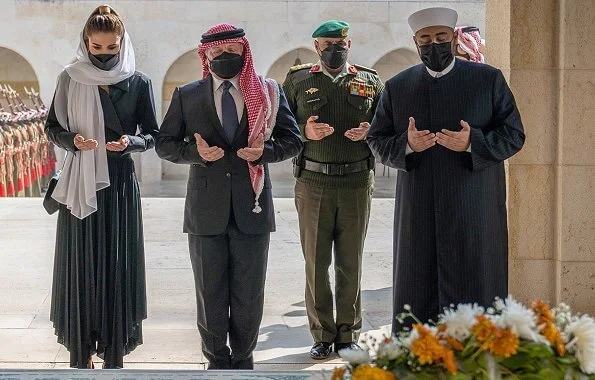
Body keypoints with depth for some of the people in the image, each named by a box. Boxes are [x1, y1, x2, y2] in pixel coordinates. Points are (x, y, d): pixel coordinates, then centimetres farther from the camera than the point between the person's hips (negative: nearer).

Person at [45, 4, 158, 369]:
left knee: (117, 264, 2)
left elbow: (153, 135, 3)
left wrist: (130, 142, -17)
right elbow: (52, 127, 6)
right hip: (80, 182, 1)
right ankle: (82, 350, 11)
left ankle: (115, 350, 10)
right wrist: (73, 141, -14)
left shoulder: (139, 82, 0)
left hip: (120, 182, 0)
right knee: (81, 264, 3)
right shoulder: (70, 78, 1)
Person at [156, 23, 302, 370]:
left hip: (252, 209, 0)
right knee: (210, 295, 9)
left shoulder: (269, 92, 5)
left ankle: (243, 358, 25)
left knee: (249, 296, 8)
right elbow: (165, 144, 8)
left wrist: (265, 151, -13)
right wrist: (196, 152, -12)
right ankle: (218, 361, 24)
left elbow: (293, 140, 6)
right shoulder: (187, 96, 5)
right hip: (206, 211, 0)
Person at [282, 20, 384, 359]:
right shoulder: (297, 80, 7)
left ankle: (348, 335, 15)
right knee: (316, 264, 2)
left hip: (357, 183, 1)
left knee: (351, 264, 6)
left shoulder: (370, 81, 9)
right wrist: (304, 131, -13)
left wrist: (370, 131, -10)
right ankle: (322, 336, 12)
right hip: (313, 183, 0)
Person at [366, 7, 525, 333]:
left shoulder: (489, 80, 4)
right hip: (418, 216, 2)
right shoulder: (397, 87, 10)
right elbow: (376, 140, 9)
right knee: (417, 291, 4)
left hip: (474, 213, -2)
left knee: (474, 292, 0)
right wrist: (407, 145, -12)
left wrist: (472, 142, -17)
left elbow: (514, 135, 2)